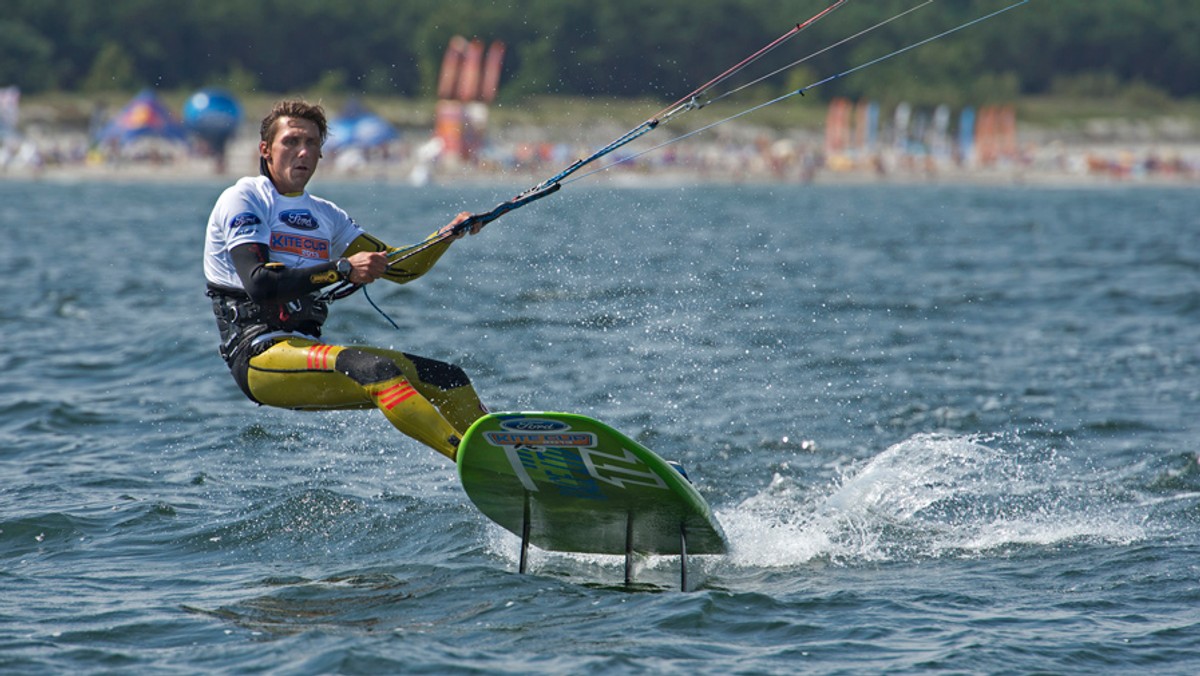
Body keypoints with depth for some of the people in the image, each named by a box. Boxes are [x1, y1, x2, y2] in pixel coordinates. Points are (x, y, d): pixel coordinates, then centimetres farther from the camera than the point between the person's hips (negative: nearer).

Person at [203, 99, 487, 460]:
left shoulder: (324, 214, 21)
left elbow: (399, 267, 22)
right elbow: (258, 284, -17)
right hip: (259, 353, -8)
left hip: (308, 350, 8)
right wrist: (343, 269, -21)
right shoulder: (242, 200, -1)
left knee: (447, 378, -2)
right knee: (374, 370, -32)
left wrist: (448, 235, 5)